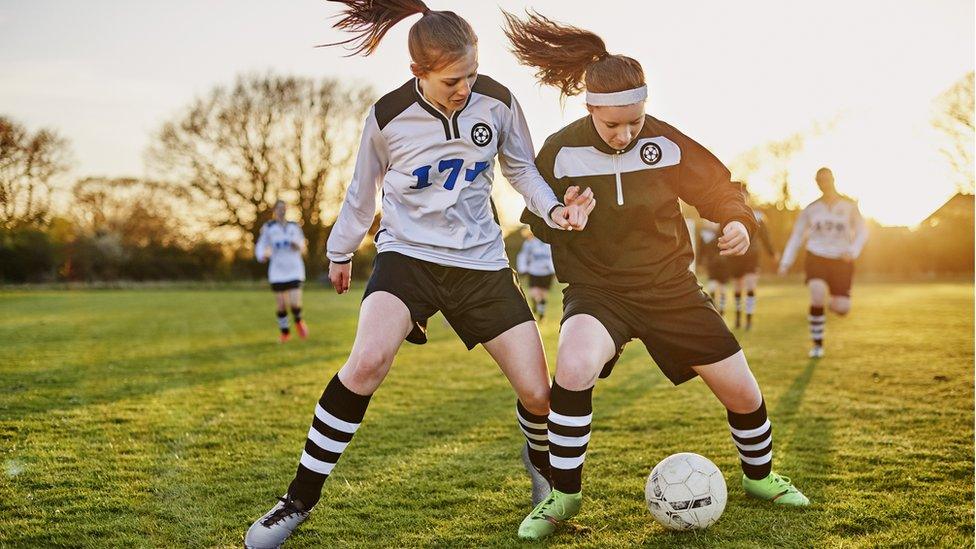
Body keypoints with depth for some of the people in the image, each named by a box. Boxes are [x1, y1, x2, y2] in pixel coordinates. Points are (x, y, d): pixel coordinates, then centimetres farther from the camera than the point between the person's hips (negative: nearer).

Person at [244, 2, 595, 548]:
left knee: (537, 392, -4)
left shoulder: (497, 102, -7)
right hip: (408, 253, -2)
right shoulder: (388, 118, -11)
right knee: (368, 360, -30)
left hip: (481, 259, 2)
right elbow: (364, 192, 7)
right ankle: (299, 501, -14)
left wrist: (555, 210, -9)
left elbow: (522, 168, 10)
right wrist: (340, 250, 20)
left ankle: (542, 466, 36)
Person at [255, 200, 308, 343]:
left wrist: (299, 246, -4)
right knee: (281, 305, 2)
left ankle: (298, 320, 21)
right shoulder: (268, 228, 2)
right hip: (277, 273, 0)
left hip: (295, 270, 1)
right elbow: (260, 246, 2)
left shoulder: (294, 227, 9)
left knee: (295, 303, -12)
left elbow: (302, 246, 19)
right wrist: (263, 255, -20)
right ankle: (284, 332, 24)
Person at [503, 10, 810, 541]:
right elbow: (540, 225, 0)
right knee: (574, 367, -35)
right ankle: (563, 496, -13)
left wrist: (737, 220, -17)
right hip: (597, 291, -2)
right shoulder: (560, 152, -11)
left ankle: (759, 476, 37)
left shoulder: (667, 143, -8)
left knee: (742, 392, 3)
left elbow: (717, 188, 4)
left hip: (671, 287, 2)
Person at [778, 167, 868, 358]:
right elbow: (796, 236, 9)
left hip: (842, 260, 0)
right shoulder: (811, 209, 6)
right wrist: (786, 262, 1)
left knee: (842, 308, -10)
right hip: (816, 257, 0)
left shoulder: (849, 206, 3)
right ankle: (817, 345, -6)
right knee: (817, 296, -22)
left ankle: (830, 301, 31)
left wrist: (853, 251, -12)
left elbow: (862, 231, 6)